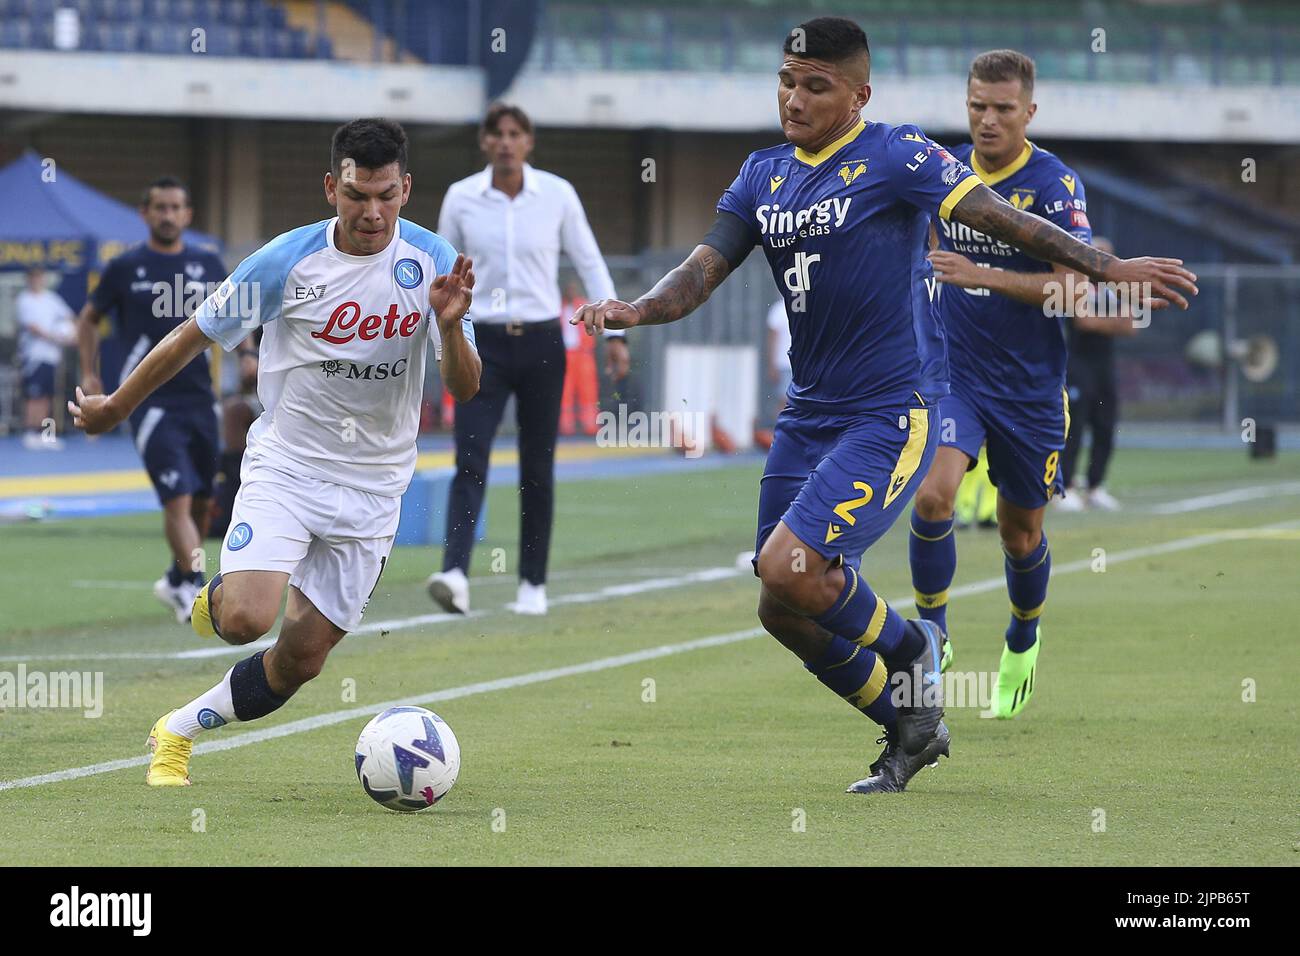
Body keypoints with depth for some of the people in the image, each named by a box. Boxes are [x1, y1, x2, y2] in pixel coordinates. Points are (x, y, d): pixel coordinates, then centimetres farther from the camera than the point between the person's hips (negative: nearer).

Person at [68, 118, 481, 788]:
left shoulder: (432, 261, -7)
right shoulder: (286, 261, -13)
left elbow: (465, 390, -8)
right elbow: (196, 335, 1)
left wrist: (450, 326, -29)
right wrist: (117, 405, 11)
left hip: (373, 487, 2)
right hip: (284, 467, -2)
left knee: (301, 658, 2)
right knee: (245, 621, -25)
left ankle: (179, 730, 26)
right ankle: (219, 599, 13)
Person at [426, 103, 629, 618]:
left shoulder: (557, 194, -2)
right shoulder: (461, 198, 0)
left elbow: (590, 263, 4)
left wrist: (613, 331, 0)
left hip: (541, 343, 0)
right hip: (483, 344, 0)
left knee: (537, 469, 6)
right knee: (470, 462, -15)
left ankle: (533, 584, 15)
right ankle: (454, 574, -28)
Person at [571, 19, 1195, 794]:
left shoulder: (894, 157, -9)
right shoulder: (764, 176, 10)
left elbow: (1001, 219, -13)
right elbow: (705, 270, 6)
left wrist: (1108, 267, -20)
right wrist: (635, 311, -13)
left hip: (894, 413, -7)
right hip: (810, 414, 8)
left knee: (789, 568, -22)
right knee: (785, 613, 6)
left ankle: (908, 649, 7)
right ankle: (910, 729, 26)